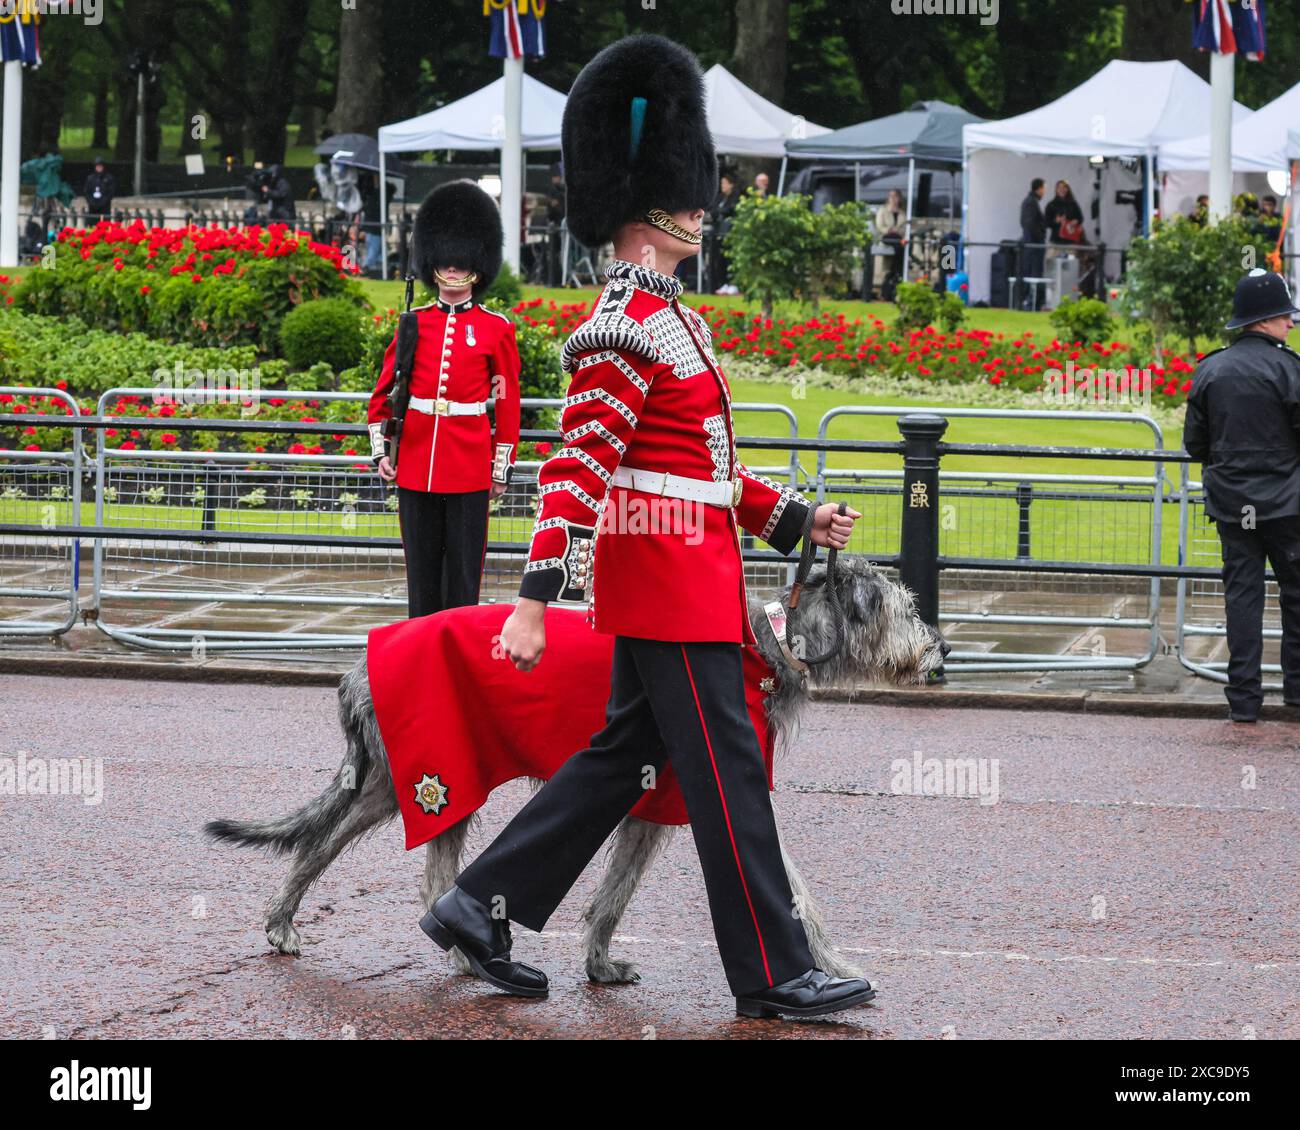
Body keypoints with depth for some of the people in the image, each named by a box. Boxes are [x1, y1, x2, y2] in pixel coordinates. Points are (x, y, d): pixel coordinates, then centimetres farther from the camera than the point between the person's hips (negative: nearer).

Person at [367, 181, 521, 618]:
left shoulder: (496, 329, 2)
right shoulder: (414, 323, 7)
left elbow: (508, 403, 4)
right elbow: (384, 390, 12)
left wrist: (502, 467, 2)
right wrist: (380, 449, 5)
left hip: (470, 467, -2)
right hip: (415, 464, 2)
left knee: (463, 569, 1)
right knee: (422, 569, 7)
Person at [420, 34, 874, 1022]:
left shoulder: (670, 319, 16)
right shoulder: (629, 328, -16)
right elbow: (580, 465, -22)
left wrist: (796, 520, 17)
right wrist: (537, 598, -26)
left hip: (671, 584, 10)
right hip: (671, 580, -10)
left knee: (623, 757, 14)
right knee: (727, 773, -5)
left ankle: (481, 909, 17)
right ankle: (773, 976, 0)